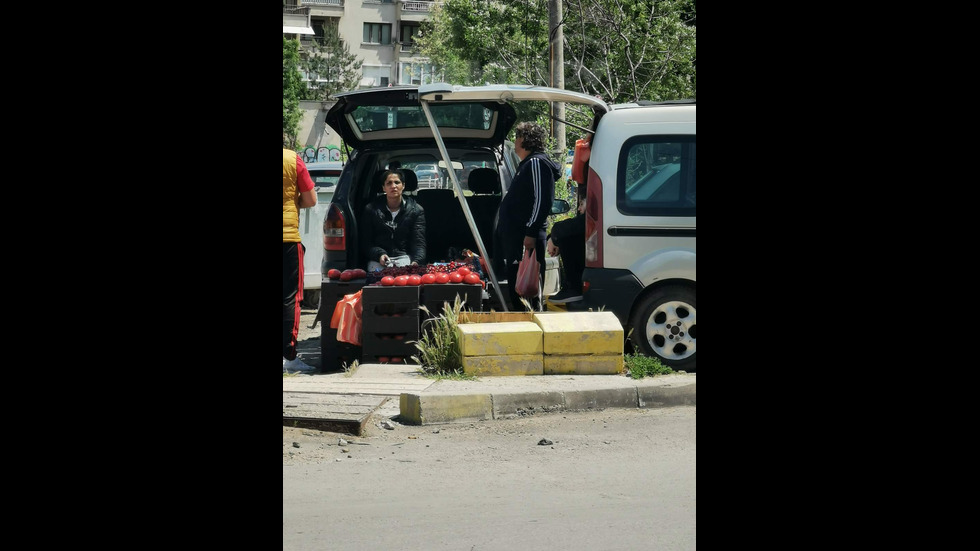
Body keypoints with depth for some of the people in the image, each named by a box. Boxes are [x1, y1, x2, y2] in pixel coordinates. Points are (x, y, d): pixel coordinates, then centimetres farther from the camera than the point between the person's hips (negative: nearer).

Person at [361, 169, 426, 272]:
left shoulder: (416, 210, 8)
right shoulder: (371, 210, 9)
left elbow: (419, 243, -2)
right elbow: (367, 243, 6)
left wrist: (416, 261, -24)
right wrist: (379, 255, -17)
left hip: (404, 257, 0)